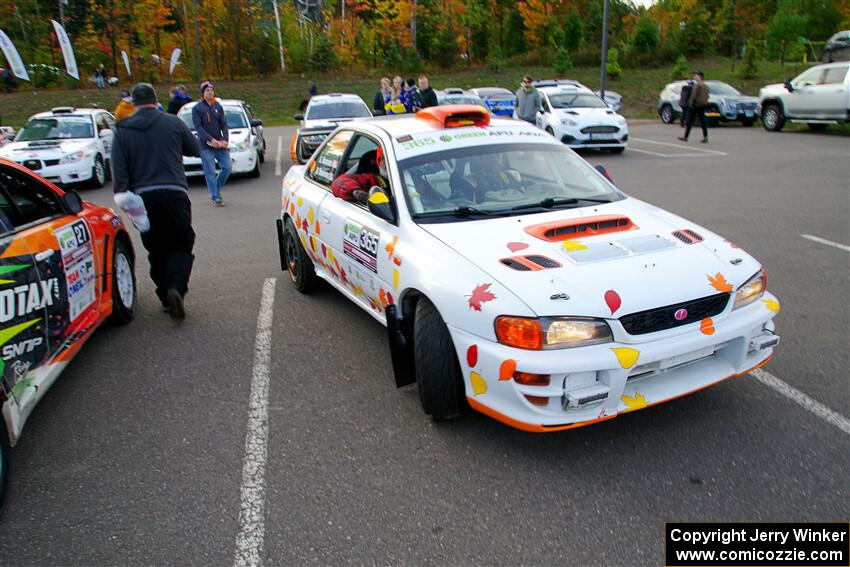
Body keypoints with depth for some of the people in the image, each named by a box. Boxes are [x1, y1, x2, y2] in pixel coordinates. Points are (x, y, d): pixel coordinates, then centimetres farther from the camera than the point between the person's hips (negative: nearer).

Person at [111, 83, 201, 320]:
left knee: (157, 249, 12)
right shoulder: (173, 123, 3)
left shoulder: (122, 131, 7)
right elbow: (195, 150, 14)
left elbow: (119, 171, 0)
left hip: (143, 196, 2)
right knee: (181, 245, 6)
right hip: (174, 192, -1)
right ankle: (176, 288, -16)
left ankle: (166, 297, 12)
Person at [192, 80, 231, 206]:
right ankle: (215, 197, 1)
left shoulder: (218, 107, 13)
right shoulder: (197, 108, 0)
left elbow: (224, 125, 9)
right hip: (205, 145, -4)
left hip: (219, 144, 4)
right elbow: (198, 127, -8)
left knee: (227, 167, -1)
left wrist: (225, 139, -8)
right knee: (210, 172, -5)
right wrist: (211, 140, -19)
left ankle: (216, 189, 20)